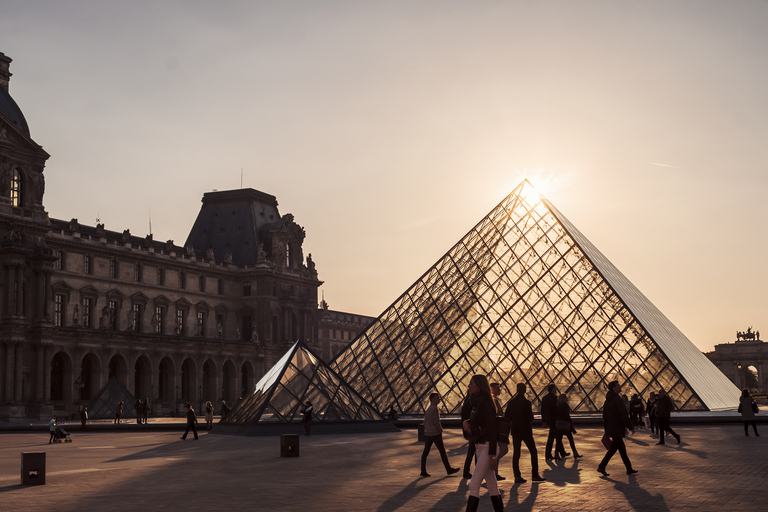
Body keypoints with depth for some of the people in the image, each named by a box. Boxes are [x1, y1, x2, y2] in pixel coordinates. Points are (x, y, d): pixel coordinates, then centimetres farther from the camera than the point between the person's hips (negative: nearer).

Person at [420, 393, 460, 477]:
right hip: (436, 434, -8)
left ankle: (423, 471, -3)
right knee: (442, 451, 3)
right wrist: (441, 430, -4)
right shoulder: (434, 408, -13)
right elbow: (436, 422, -18)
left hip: (427, 434, 8)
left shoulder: (428, 409, 14)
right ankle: (449, 469, 11)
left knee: (425, 452, 1)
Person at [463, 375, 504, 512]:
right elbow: (471, 423, 22)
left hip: (488, 448, -9)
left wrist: (492, 455, -23)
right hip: (480, 447, 9)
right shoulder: (476, 403, 11)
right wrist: (465, 423, -3)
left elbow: (492, 430, -20)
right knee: (491, 484, 13)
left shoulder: (486, 404, -16)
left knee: (474, 485, -13)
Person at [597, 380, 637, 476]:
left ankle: (629, 469, 18)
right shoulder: (618, 400, -16)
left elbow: (604, 416, 15)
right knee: (612, 449, -5)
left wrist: (606, 430, 19)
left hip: (610, 429, 9)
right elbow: (624, 415, -18)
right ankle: (601, 467, -5)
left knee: (622, 448, 13)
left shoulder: (607, 401, 12)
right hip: (617, 429, -9)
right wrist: (631, 427, -9)